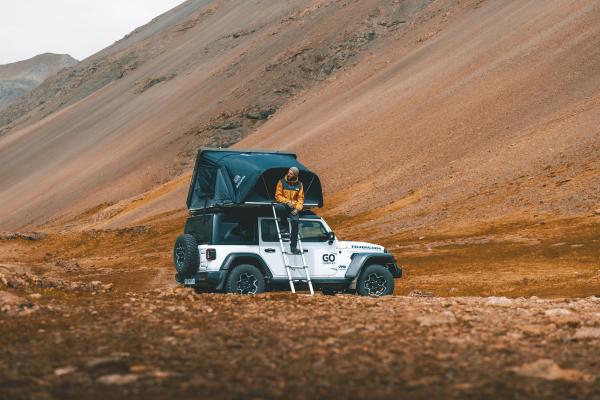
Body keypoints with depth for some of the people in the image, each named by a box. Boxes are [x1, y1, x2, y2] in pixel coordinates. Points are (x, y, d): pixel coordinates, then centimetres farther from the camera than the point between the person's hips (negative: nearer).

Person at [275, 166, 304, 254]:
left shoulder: (299, 184, 10)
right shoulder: (282, 182, 2)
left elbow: (301, 198, 12)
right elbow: (278, 196, 1)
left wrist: (297, 208, -5)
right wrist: (286, 201, -15)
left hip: (294, 208, 2)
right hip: (284, 205, -2)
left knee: (295, 222, -24)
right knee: (280, 207, -39)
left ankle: (293, 246, -18)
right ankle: (284, 225, -10)